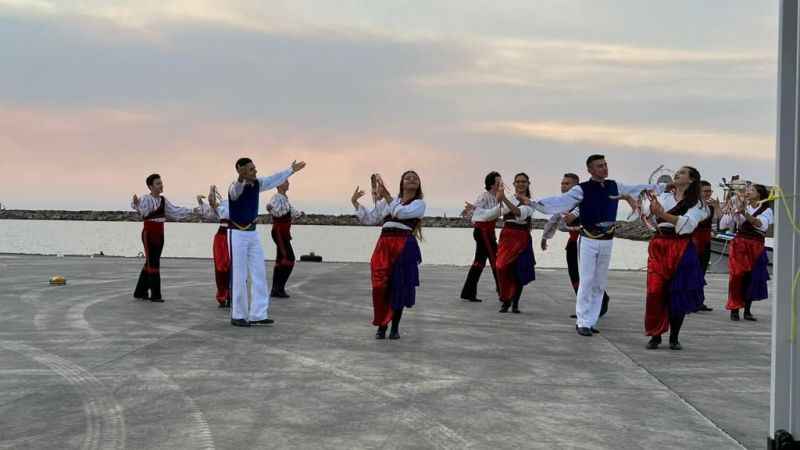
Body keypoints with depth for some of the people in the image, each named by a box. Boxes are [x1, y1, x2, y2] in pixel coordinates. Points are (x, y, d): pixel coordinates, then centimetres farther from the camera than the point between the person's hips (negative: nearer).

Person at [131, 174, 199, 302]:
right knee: (152, 263, -8)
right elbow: (142, 211, -31)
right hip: (149, 234, -7)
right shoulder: (145, 198, -12)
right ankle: (155, 294, -3)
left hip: (159, 234, 7)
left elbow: (175, 211, 17)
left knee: (150, 263, 12)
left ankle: (140, 292, 23)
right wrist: (136, 204, -52)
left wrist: (191, 210, 17)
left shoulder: (163, 200, 10)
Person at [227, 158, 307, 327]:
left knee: (259, 274, 6)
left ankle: (258, 314, 12)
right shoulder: (234, 188, -19)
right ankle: (238, 316, 9)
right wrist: (241, 179, -66)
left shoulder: (257, 183, 2)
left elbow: (274, 180, 20)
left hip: (253, 233, 7)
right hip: (237, 234, -7)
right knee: (239, 277, -2)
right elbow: (237, 190, -44)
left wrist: (291, 170, 30)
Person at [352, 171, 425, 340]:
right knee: (380, 287, -4)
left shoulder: (419, 203, 8)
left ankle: (395, 327, 16)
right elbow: (369, 219, 21)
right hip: (384, 246, 3)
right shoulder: (387, 201, 20)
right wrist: (355, 203, 12)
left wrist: (386, 196, -9)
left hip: (404, 247, -3)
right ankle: (381, 325, 13)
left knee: (399, 287, 0)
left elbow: (401, 212, -11)